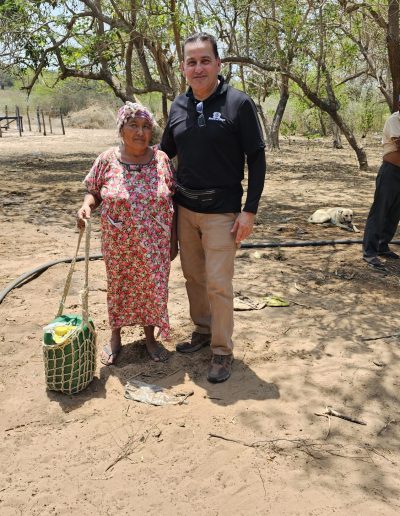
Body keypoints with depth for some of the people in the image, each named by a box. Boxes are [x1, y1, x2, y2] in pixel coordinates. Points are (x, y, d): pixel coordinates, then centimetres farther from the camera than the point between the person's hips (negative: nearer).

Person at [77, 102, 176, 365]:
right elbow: (94, 192, 4)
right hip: (118, 244, 0)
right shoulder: (107, 160, -6)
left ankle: (150, 336, 32)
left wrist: (173, 241, 1)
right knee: (118, 287, 13)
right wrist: (86, 205, -20)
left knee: (153, 287, 10)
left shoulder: (161, 159, -4)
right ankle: (115, 337, 34)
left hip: (154, 244, 0)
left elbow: (171, 202, 1)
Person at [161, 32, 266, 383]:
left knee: (218, 283, -3)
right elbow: (165, 152, 19)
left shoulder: (239, 103, -8)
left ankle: (223, 350, 13)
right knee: (193, 276, 14)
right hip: (185, 208, 5)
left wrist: (250, 211, -12)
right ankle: (202, 331, 33)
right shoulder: (178, 106, 6)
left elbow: (257, 159, -7)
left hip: (222, 211, -5)